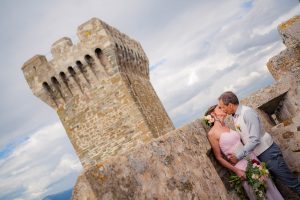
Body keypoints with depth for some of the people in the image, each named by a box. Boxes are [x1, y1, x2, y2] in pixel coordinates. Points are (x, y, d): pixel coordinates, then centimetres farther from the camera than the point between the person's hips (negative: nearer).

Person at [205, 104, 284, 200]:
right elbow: (219, 157, -10)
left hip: (251, 158, 6)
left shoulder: (227, 127, 8)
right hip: (241, 167, -6)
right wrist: (236, 171, -13)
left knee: (268, 184, 11)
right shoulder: (212, 133, -13)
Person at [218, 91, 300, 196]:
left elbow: (255, 140, -26)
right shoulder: (234, 117, 3)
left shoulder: (247, 112, -22)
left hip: (268, 152, -8)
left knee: (291, 182, 2)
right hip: (258, 155, 8)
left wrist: (238, 156, -22)